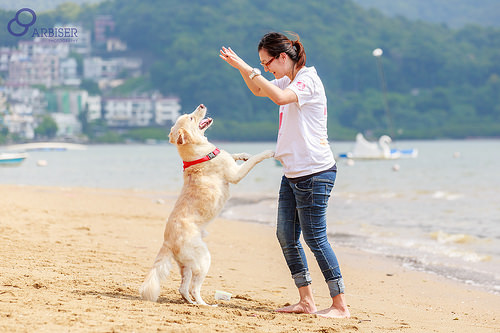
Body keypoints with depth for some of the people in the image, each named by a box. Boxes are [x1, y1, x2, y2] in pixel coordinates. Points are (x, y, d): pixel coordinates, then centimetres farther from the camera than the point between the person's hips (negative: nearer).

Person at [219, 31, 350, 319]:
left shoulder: (308, 78, -13)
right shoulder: (289, 81, 15)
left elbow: (280, 97, -32)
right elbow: (259, 90, 32)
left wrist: (251, 71, -25)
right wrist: (240, 66, 16)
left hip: (315, 172, -10)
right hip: (293, 173, 10)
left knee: (315, 238, -8)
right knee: (286, 236, 8)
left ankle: (340, 305, -3)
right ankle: (306, 301, 15)